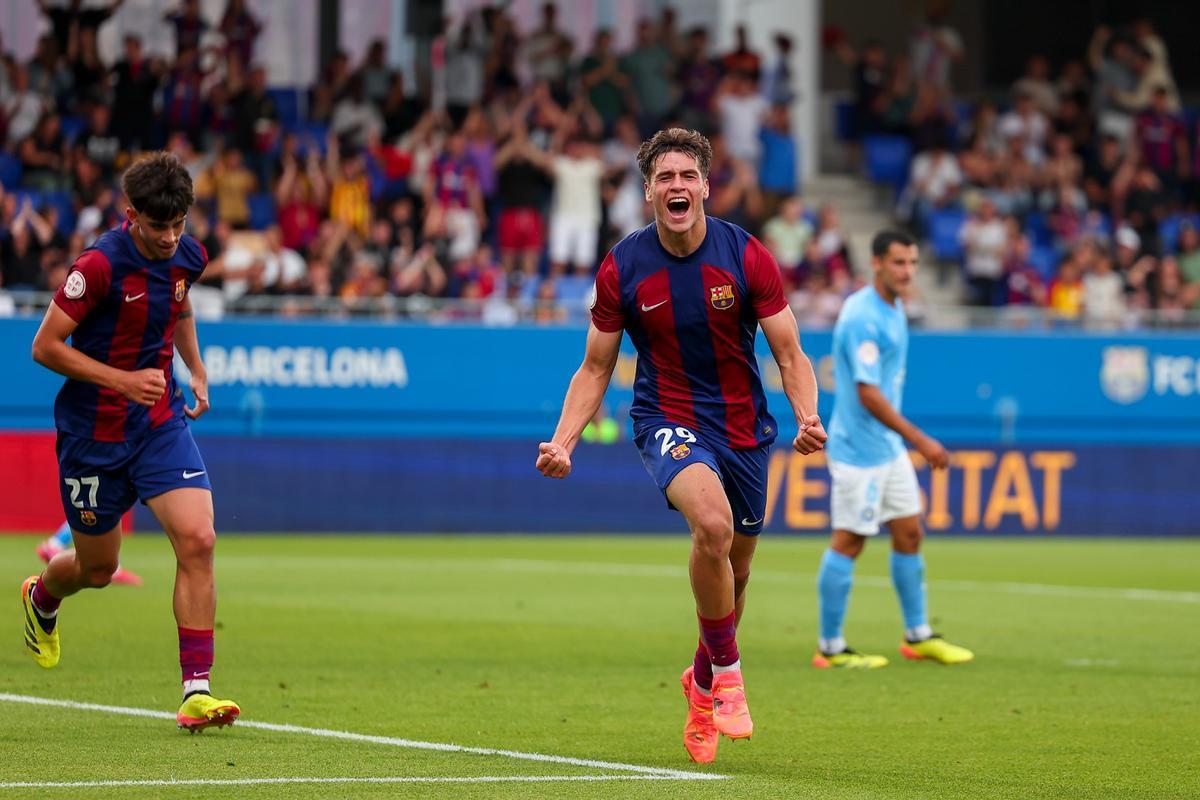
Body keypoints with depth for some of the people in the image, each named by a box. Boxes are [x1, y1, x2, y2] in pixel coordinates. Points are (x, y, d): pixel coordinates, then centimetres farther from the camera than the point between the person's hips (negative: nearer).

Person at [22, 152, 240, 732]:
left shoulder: (186, 257, -2)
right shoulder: (100, 265, -22)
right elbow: (45, 346, -17)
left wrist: (197, 371, 12)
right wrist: (124, 381, -23)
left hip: (161, 423, 4)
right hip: (94, 432, -4)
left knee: (197, 540, -16)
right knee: (97, 568, 12)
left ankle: (196, 691, -14)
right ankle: (41, 597, 50)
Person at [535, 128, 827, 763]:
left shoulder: (747, 257, -9)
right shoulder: (621, 269, -7)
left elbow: (790, 354, -5)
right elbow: (596, 368, 2)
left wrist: (808, 417, -24)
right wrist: (562, 442, -12)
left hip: (744, 426, 2)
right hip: (667, 420, -2)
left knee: (732, 573, 14)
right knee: (713, 522, -31)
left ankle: (703, 683, 43)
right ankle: (728, 671, -13)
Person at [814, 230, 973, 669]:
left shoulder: (893, 308, 9)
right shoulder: (863, 318, -22)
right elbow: (868, 394, -26)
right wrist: (920, 440, -24)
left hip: (889, 447, 9)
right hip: (858, 449, -9)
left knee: (909, 534, 13)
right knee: (848, 543, -3)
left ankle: (918, 636, 23)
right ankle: (830, 648, 4)